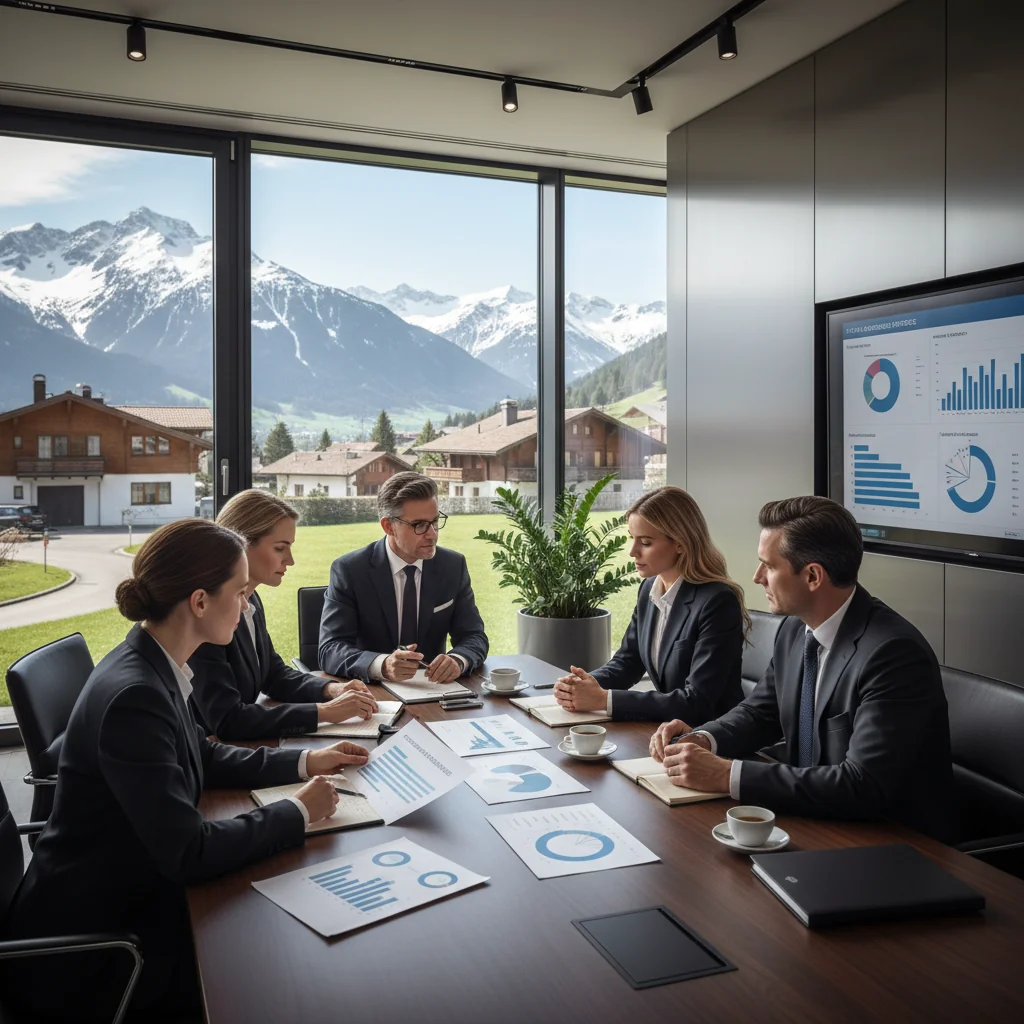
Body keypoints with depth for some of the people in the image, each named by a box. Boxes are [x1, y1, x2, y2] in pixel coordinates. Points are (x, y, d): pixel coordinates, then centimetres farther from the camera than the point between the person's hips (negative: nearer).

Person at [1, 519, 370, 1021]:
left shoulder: (152, 664, -3)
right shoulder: (134, 695, -31)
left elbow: (203, 757, 13)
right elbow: (188, 853, -29)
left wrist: (304, 762, 6)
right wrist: (298, 811, -17)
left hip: (125, 893, 8)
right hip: (85, 949, -8)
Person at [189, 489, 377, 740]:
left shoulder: (250, 601, 4)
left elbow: (274, 675, 16)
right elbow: (227, 721, -26)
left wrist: (330, 689, -2)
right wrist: (324, 711, -22)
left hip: (241, 746, 8)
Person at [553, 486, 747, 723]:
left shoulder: (717, 602, -20)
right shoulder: (650, 588, 3)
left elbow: (697, 703, -23)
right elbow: (628, 660, 11)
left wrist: (604, 699, -24)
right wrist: (585, 684, -10)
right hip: (667, 729, 6)